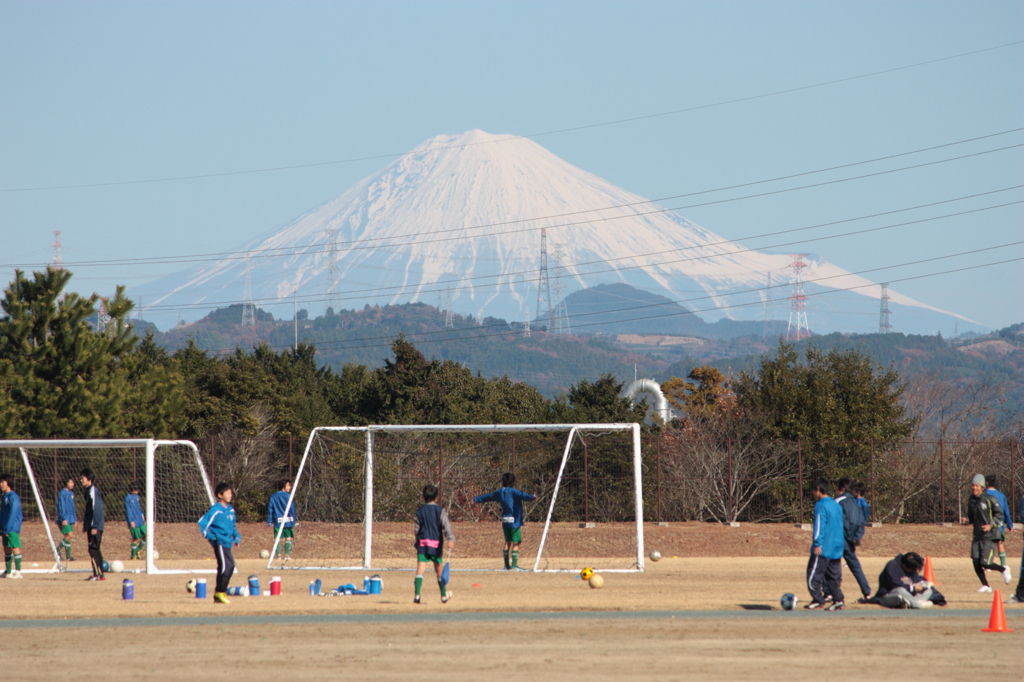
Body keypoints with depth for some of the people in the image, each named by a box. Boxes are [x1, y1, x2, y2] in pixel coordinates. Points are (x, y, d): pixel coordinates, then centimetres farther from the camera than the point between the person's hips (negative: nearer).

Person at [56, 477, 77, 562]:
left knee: (68, 537, 8)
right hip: (64, 519, -8)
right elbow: (61, 507, -16)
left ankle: (68, 556, 10)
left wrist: (75, 518, 22)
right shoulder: (62, 493, -11)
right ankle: (58, 549, -3)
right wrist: (63, 518, -22)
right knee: (69, 535, -16)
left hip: (70, 519, 8)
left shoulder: (71, 493, 16)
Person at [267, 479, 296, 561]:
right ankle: (287, 555, -4)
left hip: (277, 521, 3)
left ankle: (278, 555, 3)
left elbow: (270, 509, 4)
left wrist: (269, 521, 7)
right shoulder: (288, 496, -5)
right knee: (288, 538, 3)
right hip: (287, 520, -3)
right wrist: (293, 521, -2)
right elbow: (292, 509, -6)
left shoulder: (273, 496, 6)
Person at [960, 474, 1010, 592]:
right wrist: (966, 520, -4)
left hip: (989, 536, -6)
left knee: (985, 563, -11)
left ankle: (1004, 570, 17)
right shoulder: (971, 501, 8)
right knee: (976, 563, -2)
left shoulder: (990, 499, -10)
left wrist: (991, 525, -19)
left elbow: (999, 515, -5)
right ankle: (985, 585, 13)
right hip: (977, 536, 6)